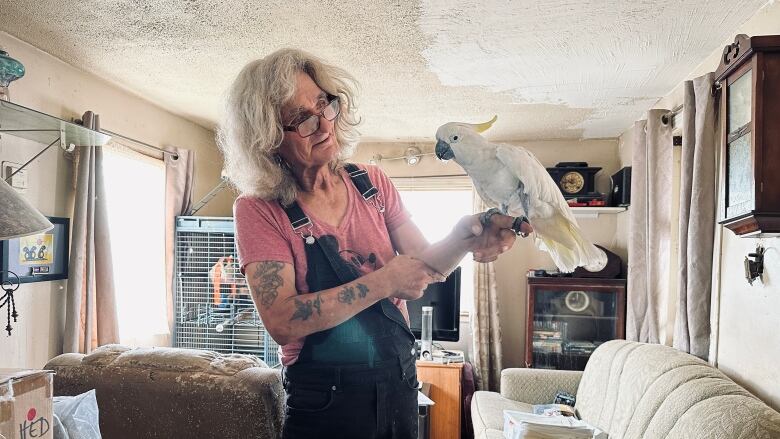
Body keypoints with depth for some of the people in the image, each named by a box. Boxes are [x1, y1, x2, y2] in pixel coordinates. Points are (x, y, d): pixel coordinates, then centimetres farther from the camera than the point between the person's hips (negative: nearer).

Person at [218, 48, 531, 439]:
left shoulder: (372, 183, -1)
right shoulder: (259, 210, -13)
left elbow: (425, 262, 0)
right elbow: (281, 322, -23)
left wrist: (463, 239, -21)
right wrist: (382, 282, -26)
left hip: (399, 381, 5)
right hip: (324, 400, -4)